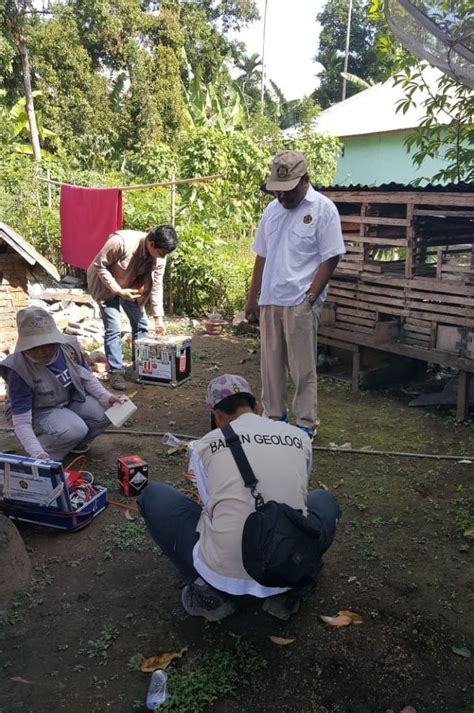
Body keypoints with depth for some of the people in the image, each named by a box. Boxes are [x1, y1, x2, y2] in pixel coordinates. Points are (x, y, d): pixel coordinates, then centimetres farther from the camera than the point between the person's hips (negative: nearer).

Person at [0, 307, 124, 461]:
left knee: (105, 413, -17)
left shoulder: (69, 346, -17)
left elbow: (87, 378, 1)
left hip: (70, 400, 6)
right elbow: (21, 422, -31)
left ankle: (75, 443, 11)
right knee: (74, 430, -33)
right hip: (38, 412, -6)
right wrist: (38, 454, -43)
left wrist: (106, 397, -17)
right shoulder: (20, 370, -31)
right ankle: (46, 454, -2)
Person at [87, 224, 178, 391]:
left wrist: (158, 318, -13)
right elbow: (99, 266, -26)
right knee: (113, 329, -12)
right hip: (107, 285, -6)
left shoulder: (159, 256, -19)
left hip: (131, 287, 6)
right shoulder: (121, 241, -37)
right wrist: (118, 291, -28)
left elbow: (156, 286, -11)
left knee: (141, 324, 6)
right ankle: (115, 372, -3)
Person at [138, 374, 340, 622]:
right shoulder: (299, 438, 9)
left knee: (152, 495, 20)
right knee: (325, 501, 33)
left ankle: (209, 591, 12)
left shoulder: (205, 445, 4)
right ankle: (286, 592, 15)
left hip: (224, 572, -2)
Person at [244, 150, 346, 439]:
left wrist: (310, 296, -15)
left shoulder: (323, 209, -6)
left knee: (303, 367, 1)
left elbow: (330, 258, -9)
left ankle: (306, 424, 13)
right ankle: (274, 417, 27)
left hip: (301, 303, -6)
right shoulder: (272, 210, 13)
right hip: (269, 301, 6)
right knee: (271, 363, 12)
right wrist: (253, 297, 14)